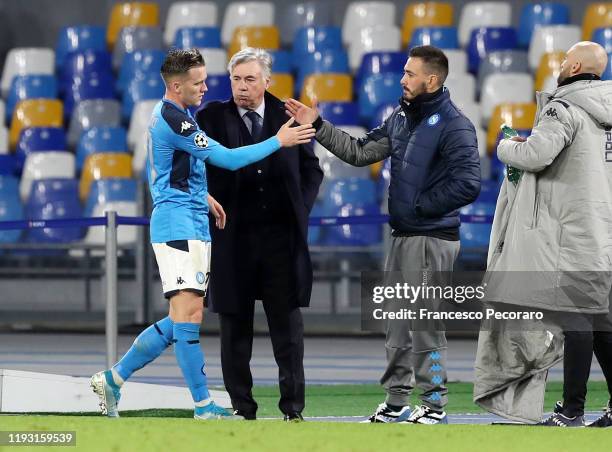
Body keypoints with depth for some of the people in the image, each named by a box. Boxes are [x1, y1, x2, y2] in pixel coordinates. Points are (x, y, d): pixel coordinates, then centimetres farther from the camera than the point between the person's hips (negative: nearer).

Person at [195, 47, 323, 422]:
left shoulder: (288, 116, 6)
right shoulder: (212, 117, 3)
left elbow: (312, 169, 13)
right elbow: (201, 168, -2)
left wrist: (299, 210, 3)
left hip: (281, 236, 0)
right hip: (233, 238, 0)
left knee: (287, 322, 1)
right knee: (235, 326, 4)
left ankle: (293, 406, 5)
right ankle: (242, 408, 10)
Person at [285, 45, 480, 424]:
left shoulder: (454, 125, -14)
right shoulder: (402, 117, 12)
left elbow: (468, 185, -21)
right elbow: (360, 152, 13)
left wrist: (421, 206, -13)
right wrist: (317, 126, 7)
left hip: (432, 240, -8)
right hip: (402, 236, 8)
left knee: (425, 323, -5)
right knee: (396, 324, 12)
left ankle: (435, 404, 3)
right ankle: (397, 402, 20)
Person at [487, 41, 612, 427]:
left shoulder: (565, 109, -13)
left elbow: (536, 155, -22)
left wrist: (507, 147, -1)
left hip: (571, 229, -8)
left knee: (575, 315, -7)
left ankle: (572, 410, -6)